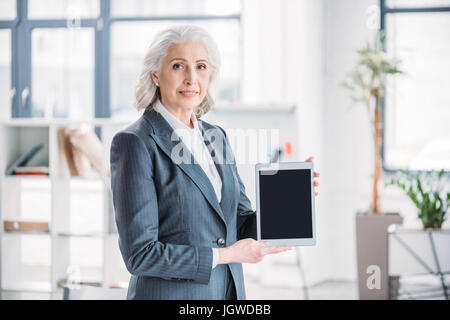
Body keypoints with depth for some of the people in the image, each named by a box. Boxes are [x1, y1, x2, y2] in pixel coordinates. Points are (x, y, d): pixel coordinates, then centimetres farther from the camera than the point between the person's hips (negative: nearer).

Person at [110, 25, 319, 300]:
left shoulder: (216, 136, 8)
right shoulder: (134, 143, -13)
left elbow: (243, 224, 10)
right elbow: (140, 254, -17)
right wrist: (225, 255, -15)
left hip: (230, 293, 6)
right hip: (168, 293, -6)